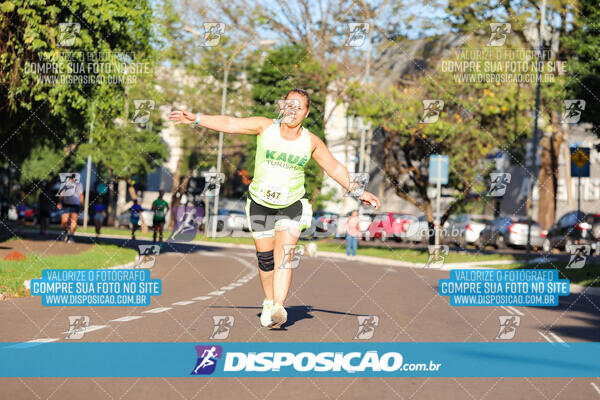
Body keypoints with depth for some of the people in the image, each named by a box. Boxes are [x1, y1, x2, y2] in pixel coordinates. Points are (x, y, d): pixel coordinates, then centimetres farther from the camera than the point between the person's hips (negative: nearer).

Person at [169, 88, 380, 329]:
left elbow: (335, 168, 8)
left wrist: (357, 191, 6)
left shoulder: (311, 141, 0)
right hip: (260, 203, 0)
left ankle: (278, 309, -24)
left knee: (284, 255, -16)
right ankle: (268, 303, 27)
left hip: (292, 204, 0)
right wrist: (195, 119, -16)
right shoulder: (265, 127, -4)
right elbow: (229, 124, -8)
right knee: (265, 257, 5)